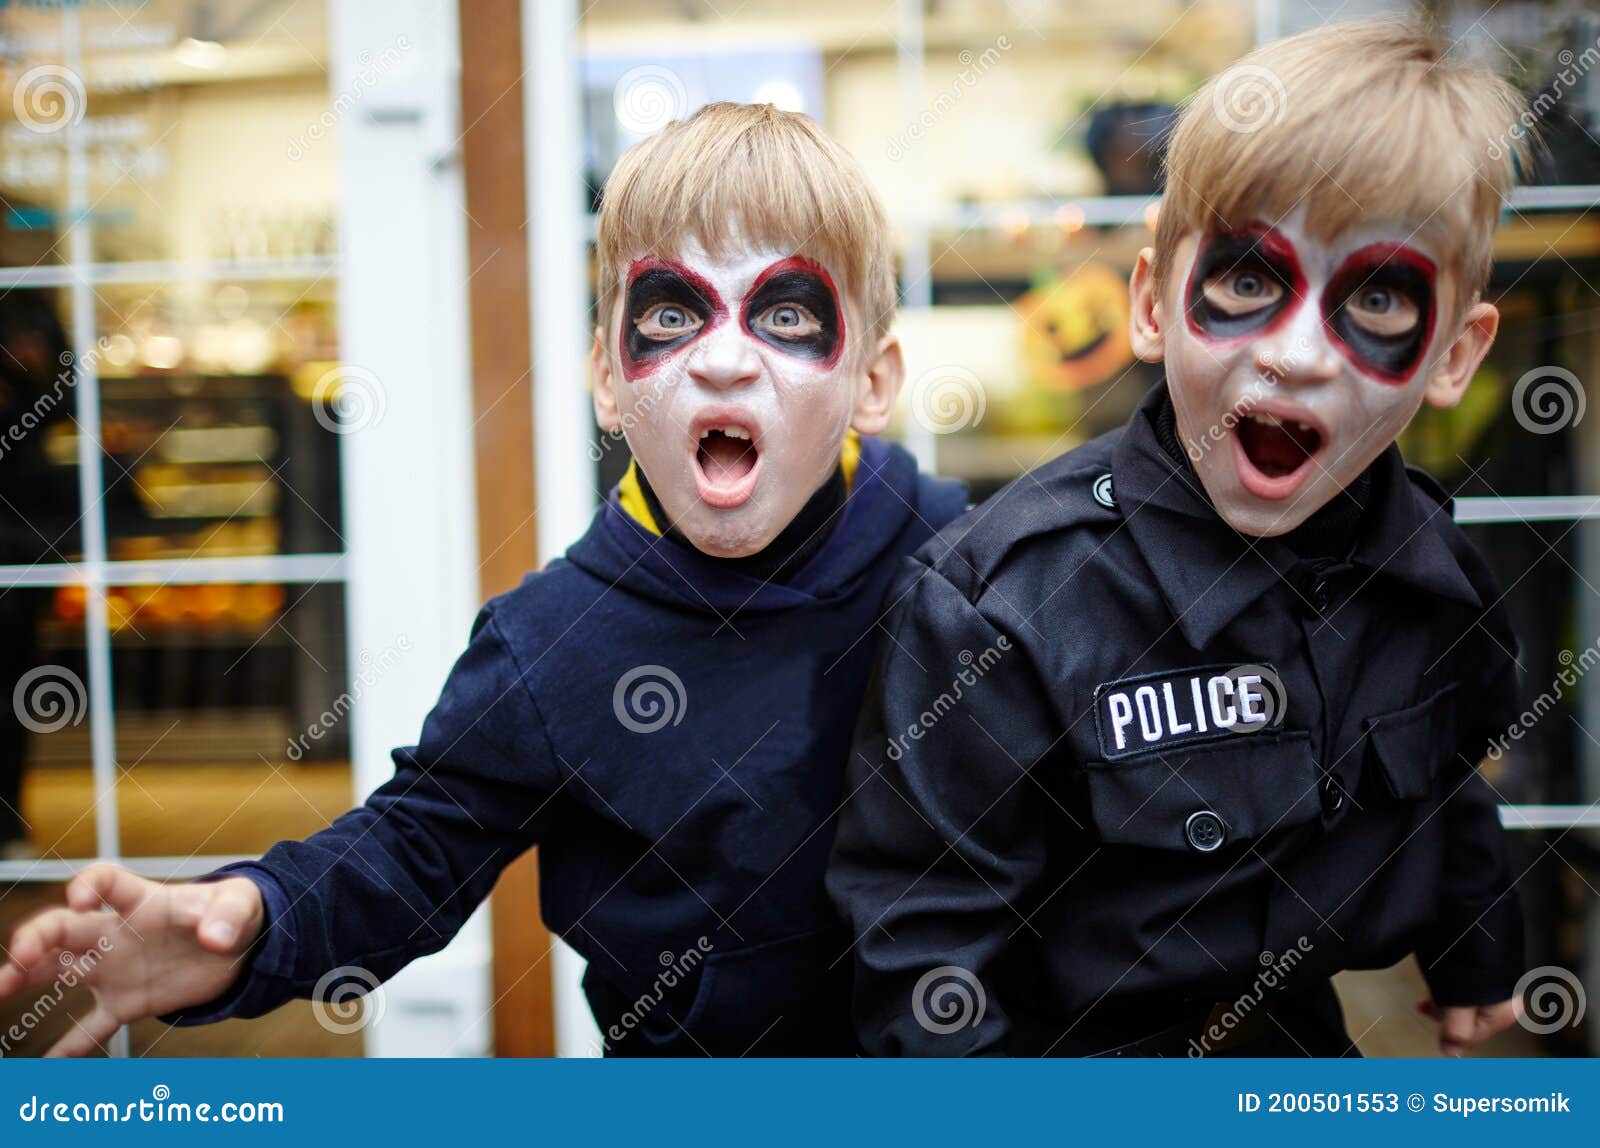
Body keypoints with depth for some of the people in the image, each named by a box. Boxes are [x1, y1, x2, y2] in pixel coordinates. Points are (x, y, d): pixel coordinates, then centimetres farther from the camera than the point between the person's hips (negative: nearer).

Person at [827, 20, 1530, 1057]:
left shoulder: (1437, 573, -12)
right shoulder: (1005, 602, -31)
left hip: (1306, 1045, 5)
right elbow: (922, 942, -24)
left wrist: (1475, 961, 20)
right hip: (1070, 1050, -5)